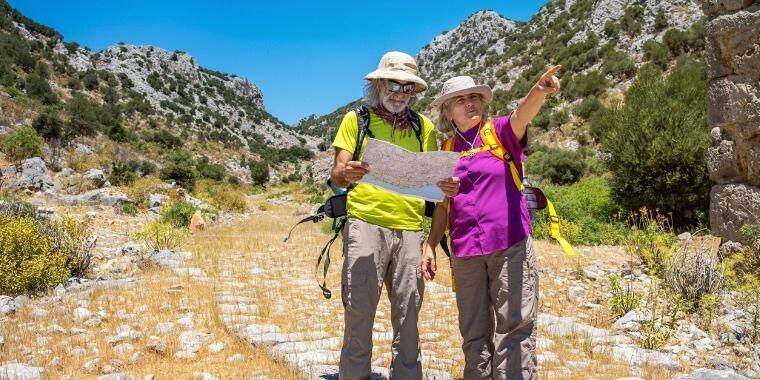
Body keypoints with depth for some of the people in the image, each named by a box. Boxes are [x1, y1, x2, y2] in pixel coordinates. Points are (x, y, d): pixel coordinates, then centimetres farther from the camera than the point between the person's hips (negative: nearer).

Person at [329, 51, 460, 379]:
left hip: (410, 228, 3)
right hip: (366, 223, -2)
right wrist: (345, 174, -21)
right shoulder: (356, 119, 9)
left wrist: (446, 188, -8)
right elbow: (336, 175, 3)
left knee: (408, 317, 5)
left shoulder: (423, 126, 17)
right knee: (359, 314, -4)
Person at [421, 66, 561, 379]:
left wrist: (539, 90, -41)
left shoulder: (500, 132, 2)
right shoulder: (447, 151, 12)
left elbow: (522, 114, -21)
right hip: (465, 252, 3)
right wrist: (430, 245, 11)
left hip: (511, 246, -3)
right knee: (474, 333, 11)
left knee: (515, 327, -2)